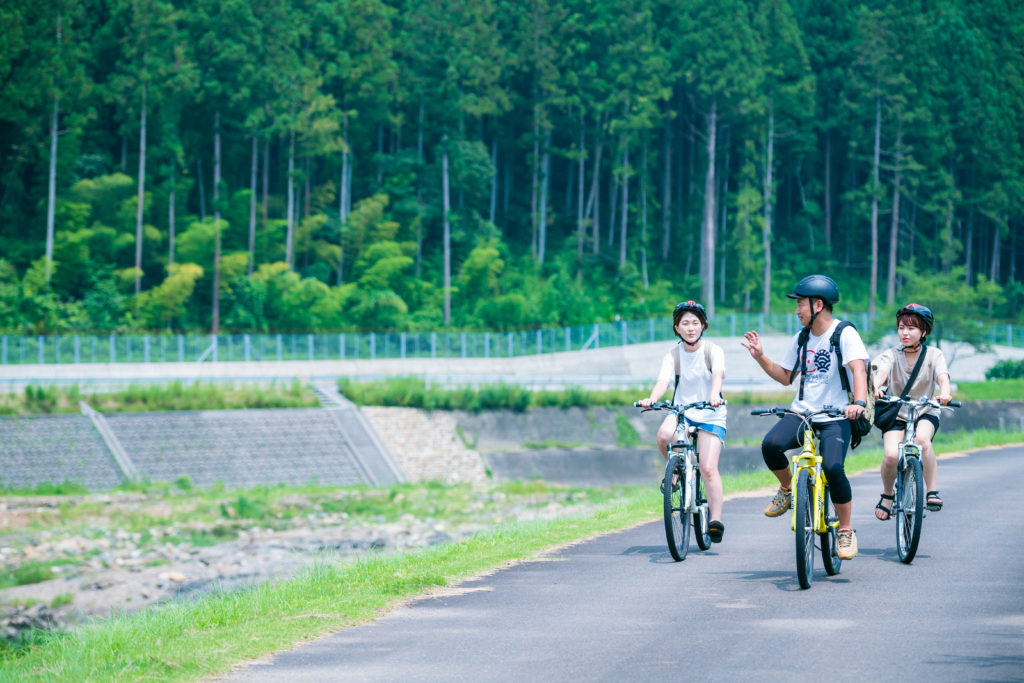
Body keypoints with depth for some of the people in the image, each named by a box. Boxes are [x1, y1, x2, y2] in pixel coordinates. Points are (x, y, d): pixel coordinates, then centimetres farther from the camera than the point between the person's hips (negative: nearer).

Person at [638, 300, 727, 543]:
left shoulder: (713, 350, -7)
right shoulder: (673, 355, -1)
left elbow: (718, 374, -26)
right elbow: (663, 380, -16)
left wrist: (714, 395, -48)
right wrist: (652, 399, -38)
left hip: (710, 416, -2)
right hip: (681, 411, 2)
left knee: (708, 468, -16)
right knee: (663, 435, -32)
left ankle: (716, 519, -10)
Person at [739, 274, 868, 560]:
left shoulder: (845, 333, -7)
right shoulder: (801, 338, 13)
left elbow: (858, 369, -21)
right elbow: (786, 377, 22)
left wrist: (859, 402, -37)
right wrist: (760, 357, 9)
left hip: (835, 418, -5)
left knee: (832, 467, -28)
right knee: (771, 445, -26)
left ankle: (846, 531, -8)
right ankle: (788, 488, 5)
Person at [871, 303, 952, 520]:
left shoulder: (933, 355, -4)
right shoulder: (891, 355, -5)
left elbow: (942, 376, -22)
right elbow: (881, 372, -26)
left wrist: (945, 392, -46)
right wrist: (875, 387, -50)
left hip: (925, 413, 0)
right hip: (895, 413, 0)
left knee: (922, 438, -35)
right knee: (891, 455, -24)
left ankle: (933, 492, -24)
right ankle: (887, 494, 5)